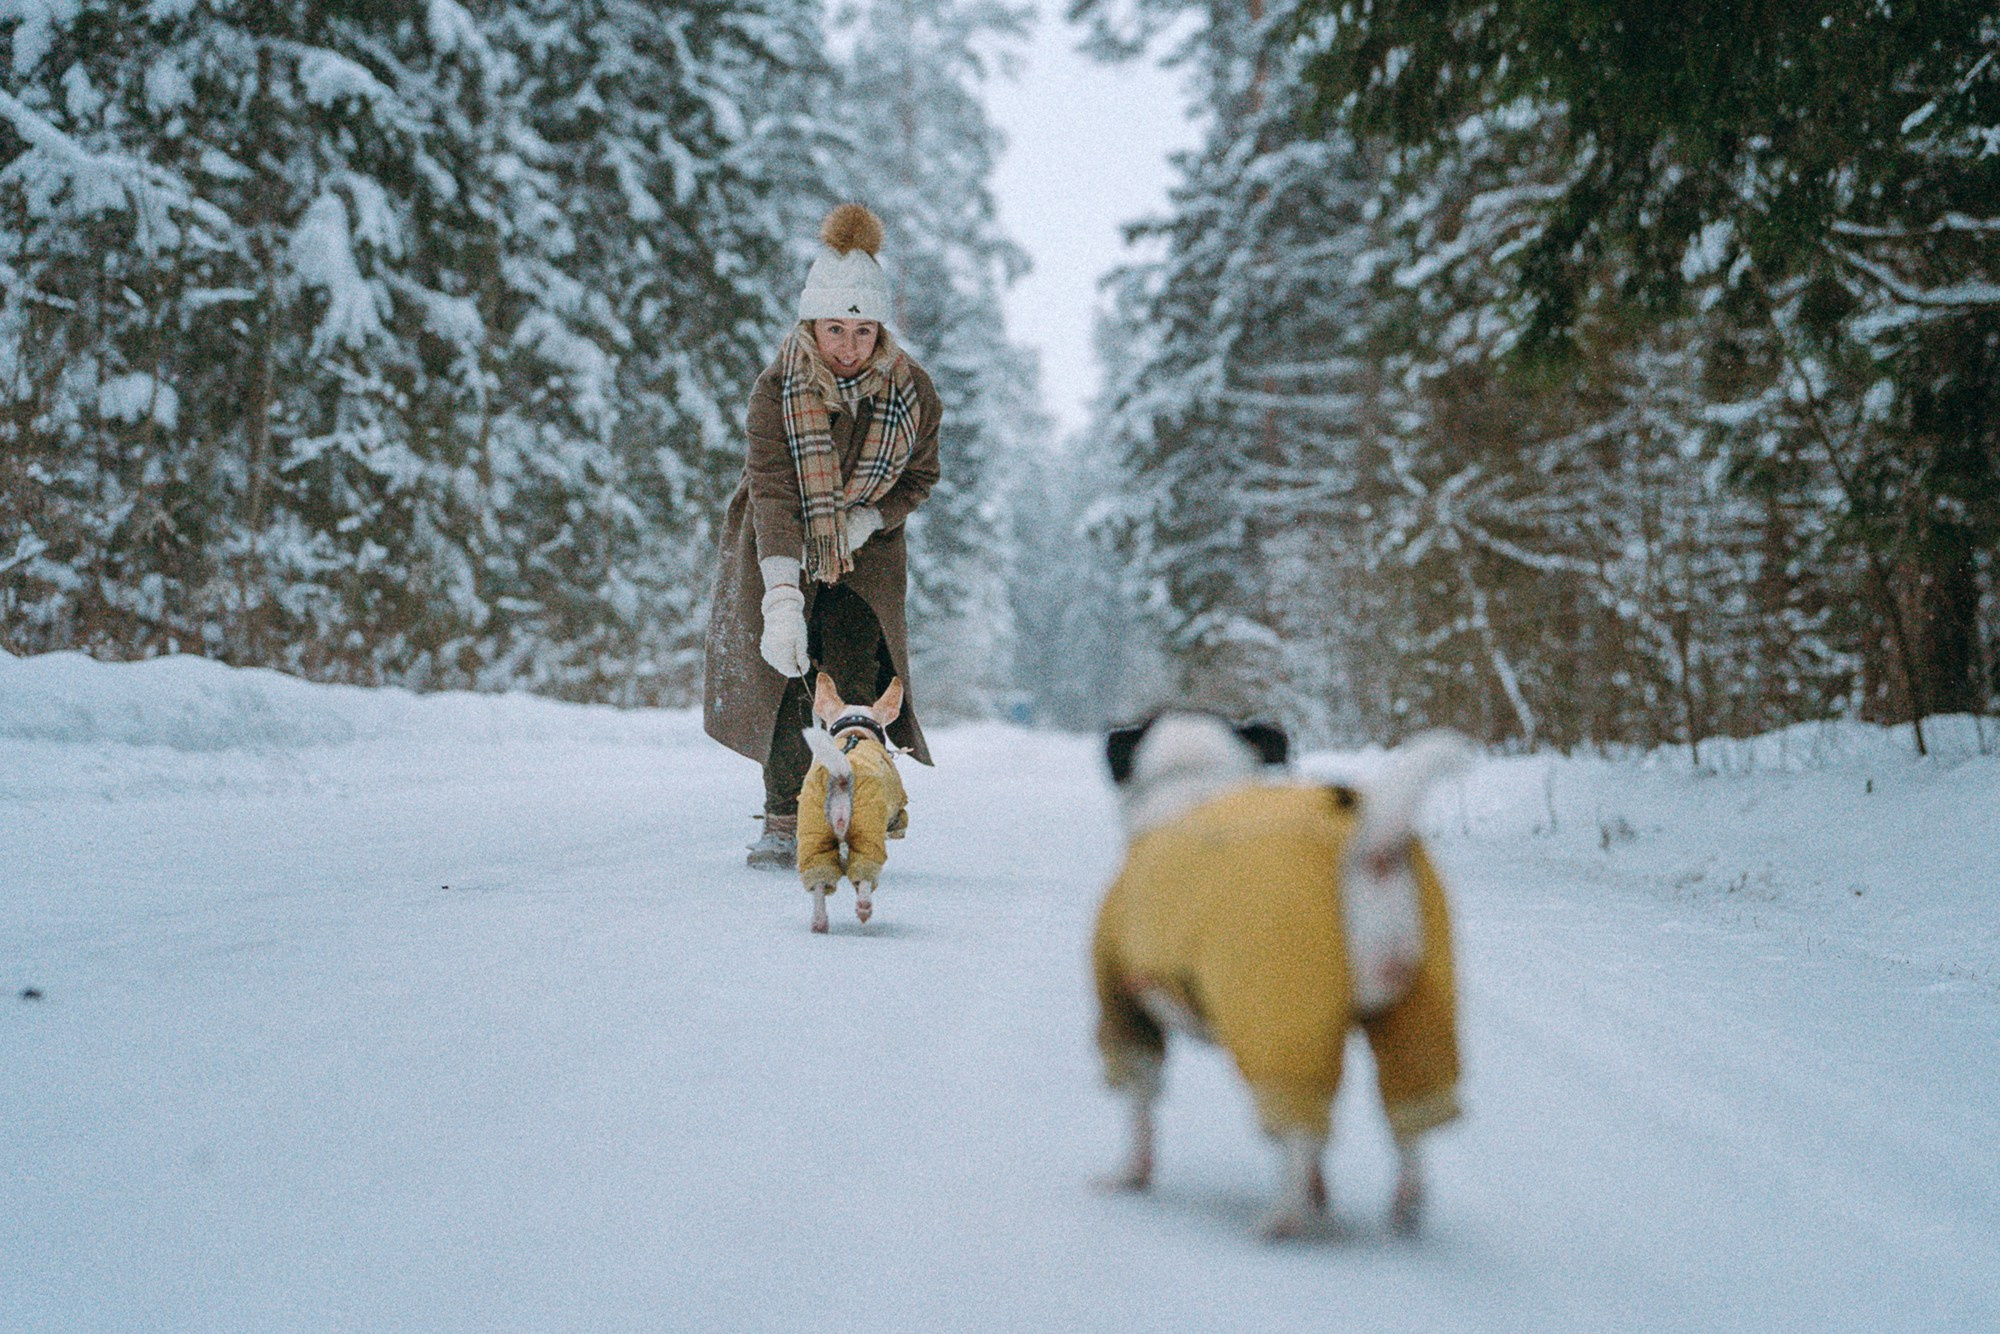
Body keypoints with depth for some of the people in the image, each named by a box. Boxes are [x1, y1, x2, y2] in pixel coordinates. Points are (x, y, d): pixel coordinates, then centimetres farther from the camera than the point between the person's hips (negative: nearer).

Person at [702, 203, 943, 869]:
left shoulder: (913, 393, -15)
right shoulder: (776, 390, -22)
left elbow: (920, 477, 1)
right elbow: (773, 495, -30)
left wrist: (860, 524, -18)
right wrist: (782, 604, -42)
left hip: (866, 555, 1)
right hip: (779, 556, -1)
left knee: (857, 687, -10)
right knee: (782, 681, -3)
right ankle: (785, 825, 5)